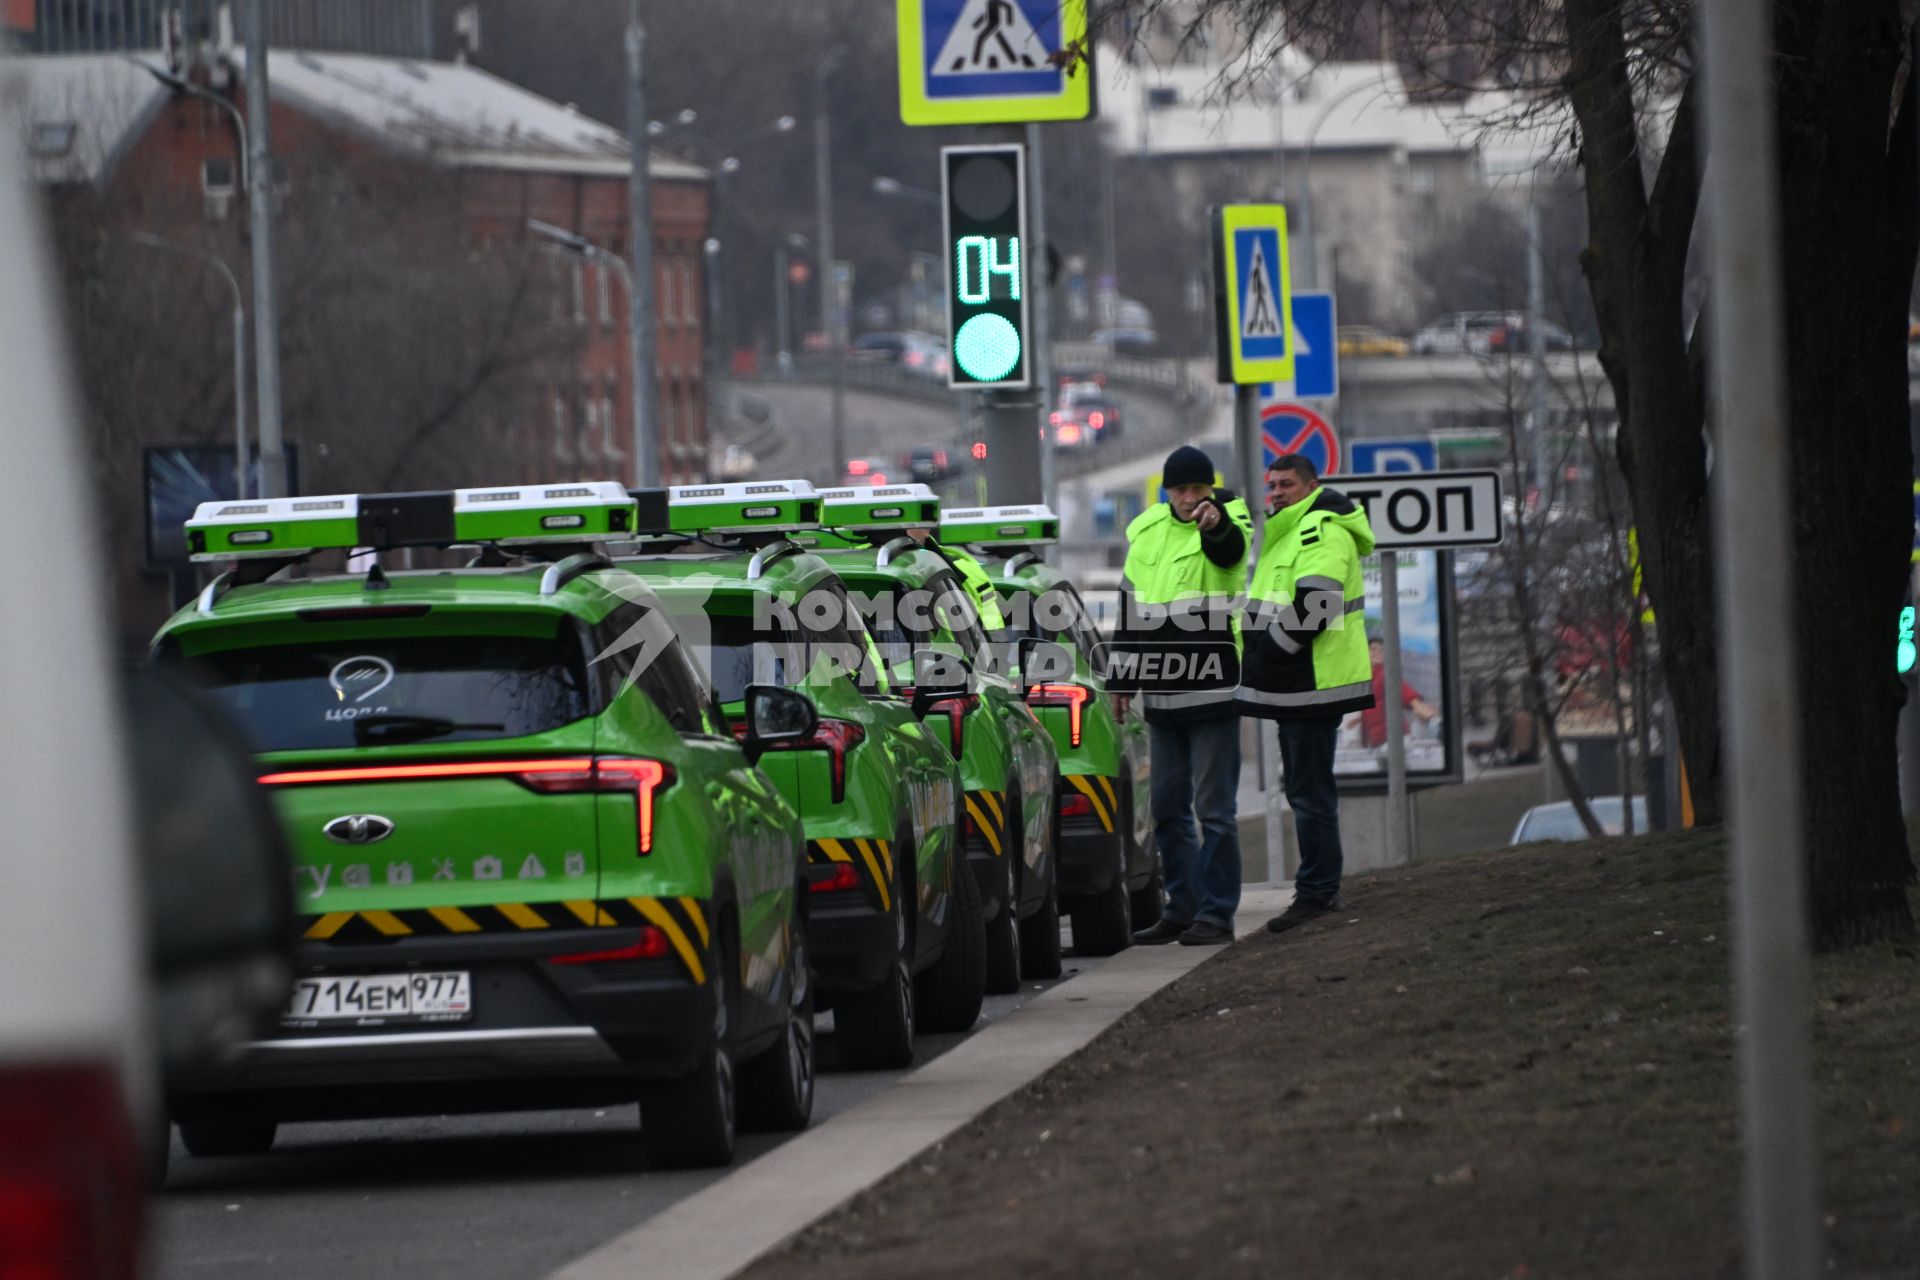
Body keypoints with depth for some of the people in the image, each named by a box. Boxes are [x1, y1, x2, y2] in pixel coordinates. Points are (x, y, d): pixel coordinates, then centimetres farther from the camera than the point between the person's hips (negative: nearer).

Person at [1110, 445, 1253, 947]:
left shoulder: (1227, 524, -6)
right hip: (1161, 696, 6)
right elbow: (1131, 611, 19)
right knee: (1168, 807, 11)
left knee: (1214, 808, -4)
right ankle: (1182, 908, 20)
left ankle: (1217, 914, 0)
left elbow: (1230, 548, -34)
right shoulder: (1145, 531, 11)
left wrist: (1215, 524, -57)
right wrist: (1122, 680, 18)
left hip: (1212, 694, -6)